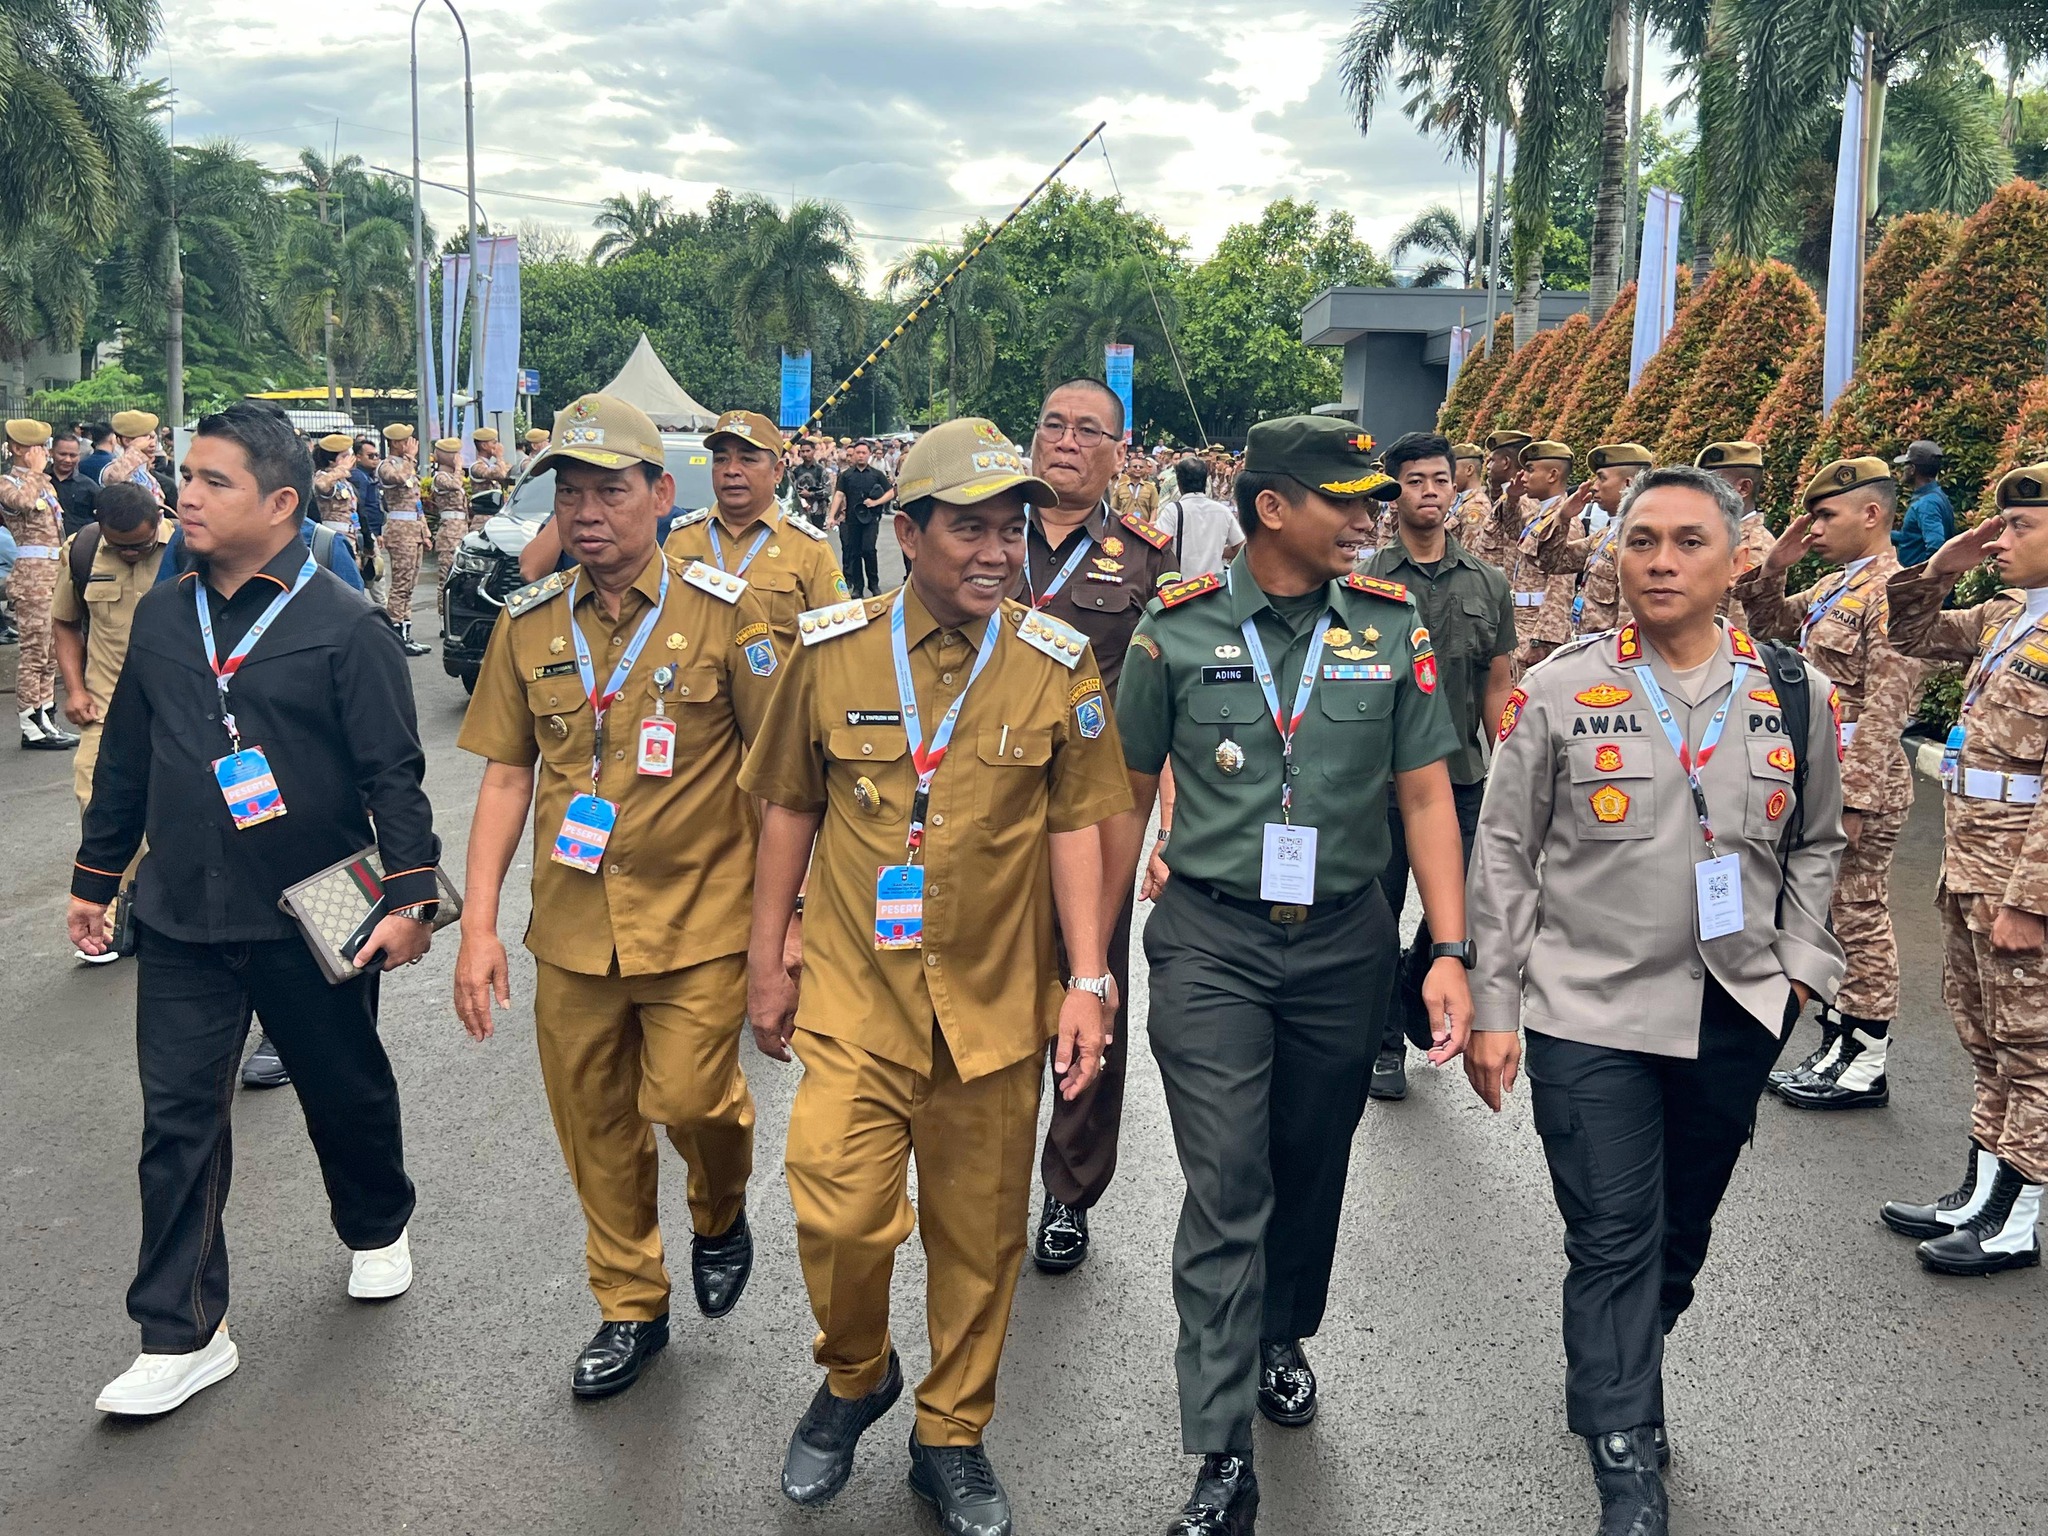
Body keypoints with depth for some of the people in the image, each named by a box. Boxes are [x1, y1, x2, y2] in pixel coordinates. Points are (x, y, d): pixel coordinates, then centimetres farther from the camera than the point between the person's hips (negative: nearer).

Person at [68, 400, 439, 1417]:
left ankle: (377, 1228, 42)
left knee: (347, 1093, 14)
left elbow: (393, 774, -11)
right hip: (182, 922, 4)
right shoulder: (161, 618, 5)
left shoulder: (344, 626, -10)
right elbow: (125, 759, 14)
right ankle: (181, 1336, 14)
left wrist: (410, 896, -16)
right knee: (177, 1118, 4)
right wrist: (95, 875, 18)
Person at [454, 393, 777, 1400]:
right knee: (595, 1128, 11)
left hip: (697, 917, -3)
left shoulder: (723, 613, -7)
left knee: (688, 1099, -10)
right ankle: (630, 1306, 33)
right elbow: (506, 775, 7)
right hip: (571, 926, 4)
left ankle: (722, 1211, 26)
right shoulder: (529, 624, 3)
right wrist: (478, 926, 1)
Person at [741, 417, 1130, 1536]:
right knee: (837, 1215, -8)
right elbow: (790, 809, 7)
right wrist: (767, 962, 9)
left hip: (995, 1003, 1)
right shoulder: (831, 651, -2)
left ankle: (952, 1435, 33)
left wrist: (1086, 984, -4)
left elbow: (1075, 827, 1)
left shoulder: (1057, 666, -3)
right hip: (854, 993, 0)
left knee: (978, 1236, 10)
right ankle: (856, 1376, 26)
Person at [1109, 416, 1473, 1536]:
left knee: (1312, 1164, 17)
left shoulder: (1395, 629, -1)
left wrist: (1449, 951, -6)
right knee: (1225, 1187, -5)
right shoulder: (1177, 631, -4)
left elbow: (1426, 795, 2)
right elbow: (1128, 794, 3)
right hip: (1210, 942, -2)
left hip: (1343, 941, 2)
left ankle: (1282, 1337, 44)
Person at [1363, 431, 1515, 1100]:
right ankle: (1385, 1044, 20)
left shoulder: (1488, 584, 7)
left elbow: (1498, 686, 9)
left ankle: (1416, 987, 37)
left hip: (1462, 776, 2)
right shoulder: (1366, 581, -2)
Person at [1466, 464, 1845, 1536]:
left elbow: (1812, 845, 15)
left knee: (1683, 1228, 16)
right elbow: (1504, 855, -3)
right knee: (1613, 1238, 0)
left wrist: (1800, 964, 4)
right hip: (1591, 1010, -3)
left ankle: (1616, 1387, 40)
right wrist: (1494, 1008, -4)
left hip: (1737, 1015, 3)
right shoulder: (1558, 692, -6)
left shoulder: (1794, 694, 1)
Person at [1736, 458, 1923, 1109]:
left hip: (1857, 787, -9)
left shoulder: (1891, 593, -17)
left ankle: (1864, 1068, 12)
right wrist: (1773, 567, 8)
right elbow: (1768, 626, 26)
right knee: (1832, 918, 16)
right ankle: (1835, 1048, 27)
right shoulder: (1834, 586, 11)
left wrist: (1852, 801, -22)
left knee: (1861, 922, 1)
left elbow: (1883, 713, -21)